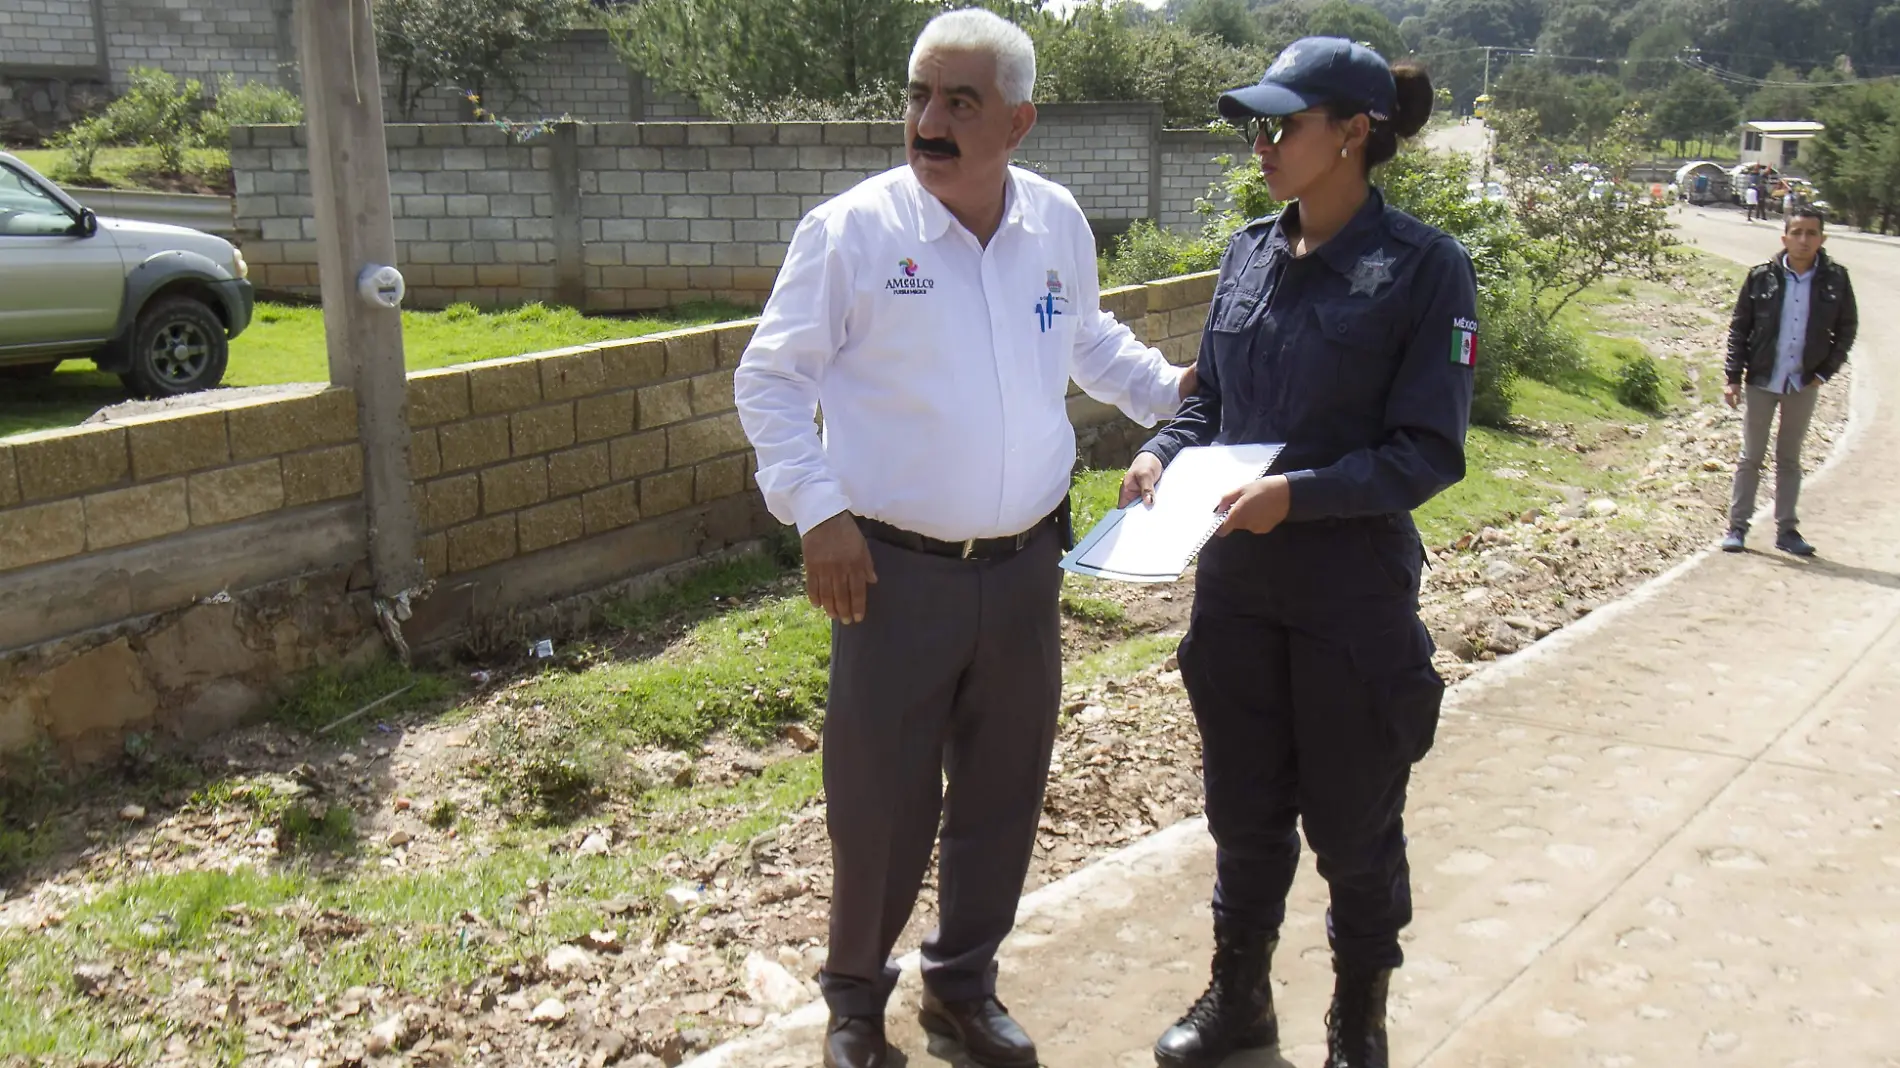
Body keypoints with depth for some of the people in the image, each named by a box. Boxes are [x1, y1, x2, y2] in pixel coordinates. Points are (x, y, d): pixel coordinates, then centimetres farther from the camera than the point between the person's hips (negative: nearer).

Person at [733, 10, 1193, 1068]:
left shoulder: (1057, 223, 2)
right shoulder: (852, 229, -11)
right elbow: (770, 380, -5)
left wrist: (1169, 388, 7)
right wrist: (818, 511, -13)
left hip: (1025, 568, 4)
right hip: (896, 571, -4)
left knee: (1003, 790, 15)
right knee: (880, 798, 5)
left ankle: (963, 981, 37)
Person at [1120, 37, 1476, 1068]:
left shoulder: (1421, 265, -11)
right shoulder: (1249, 253, 5)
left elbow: (1428, 451, -13)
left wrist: (1297, 494, -25)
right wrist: (1162, 451, -6)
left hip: (1353, 595, -5)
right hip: (1235, 587, 5)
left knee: (1353, 825, 12)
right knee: (1243, 809, 18)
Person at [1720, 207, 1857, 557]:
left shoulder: (1835, 280, -3)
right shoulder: (1762, 277, -6)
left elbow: (1847, 329, 7)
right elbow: (1739, 328, -1)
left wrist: (1825, 371, -1)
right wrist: (1734, 377, -4)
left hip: (1804, 384, 1)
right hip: (1761, 381, -1)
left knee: (1790, 459, 12)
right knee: (1751, 457, 5)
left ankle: (1787, 530, 18)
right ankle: (1737, 526, 11)